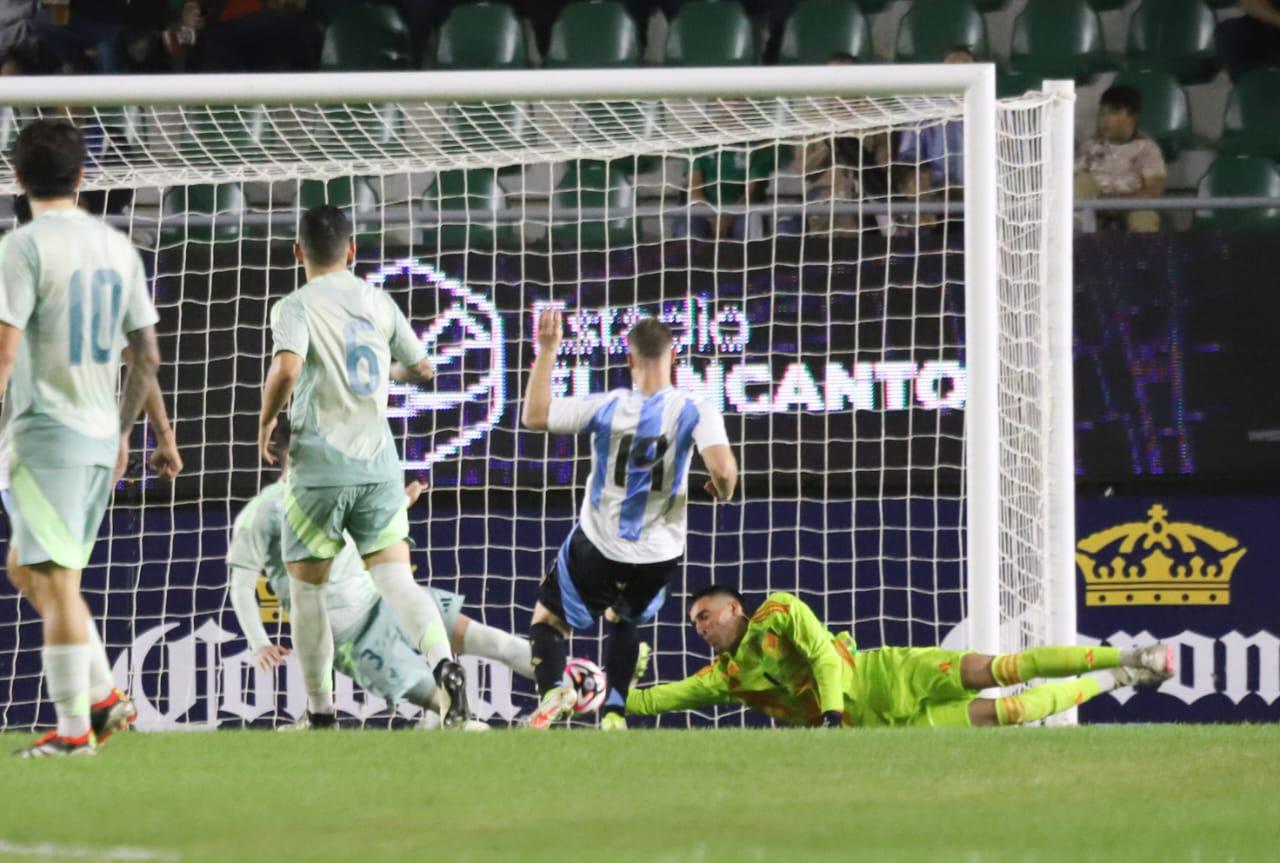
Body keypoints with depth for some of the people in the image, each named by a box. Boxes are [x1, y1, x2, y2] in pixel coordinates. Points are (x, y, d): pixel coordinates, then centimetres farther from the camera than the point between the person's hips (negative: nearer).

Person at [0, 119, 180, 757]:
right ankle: (103, 698, 14)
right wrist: (123, 429, 27)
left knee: (55, 582, -4)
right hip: (100, 437, 7)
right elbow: (146, 357, 16)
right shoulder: (117, 248, 11)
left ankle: (73, 728, -5)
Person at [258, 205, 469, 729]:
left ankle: (320, 713, 15)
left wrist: (266, 420, -6)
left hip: (319, 465, -3)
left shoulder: (297, 307, -6)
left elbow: (287, 368, -24)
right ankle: (443, 663, -31)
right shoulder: (379, 303, 9)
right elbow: (422, 369, 18)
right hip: (377, 464, 3)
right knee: (396, 582, -3)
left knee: (307, 587, 12)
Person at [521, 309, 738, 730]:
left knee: (547, 618, 19)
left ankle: (551, 688, -9)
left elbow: (533, 415, -5)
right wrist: (723, 490, -2)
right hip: (659, 554, 1)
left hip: (598, 547, -1)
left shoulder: (605, 407, -12)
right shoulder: (695, 411, -14)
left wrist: (547, 349, 0)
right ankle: (613, 709, 17)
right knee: (623, 620, 32)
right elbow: (723, 470, -26)